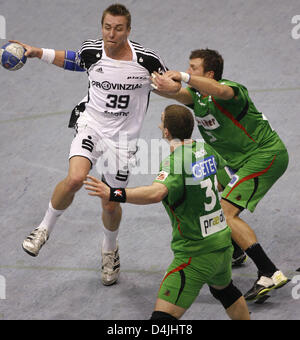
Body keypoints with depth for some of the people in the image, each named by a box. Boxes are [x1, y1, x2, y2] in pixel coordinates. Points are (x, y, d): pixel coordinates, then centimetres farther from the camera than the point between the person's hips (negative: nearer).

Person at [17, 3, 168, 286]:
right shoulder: (91, 52, -8)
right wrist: (38, 52, 7)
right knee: (75, 179, -28)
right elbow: (69, 60, 16)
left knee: (111, 204, 9)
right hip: (90, 125, 0)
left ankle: (110, 250, 41)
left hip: (123, 137, 0)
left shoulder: (146, 59, -13)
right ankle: (45, 228, -3)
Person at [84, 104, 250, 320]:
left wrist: (113, 194, -45)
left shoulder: (174, 162, -21)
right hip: (222, 243, 8)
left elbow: (156, 193, -41)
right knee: (224, 289, 38)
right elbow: (222, 168, 28)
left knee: (163, 314, -14)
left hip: (196, 255, -8)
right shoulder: (205, 149, 3)